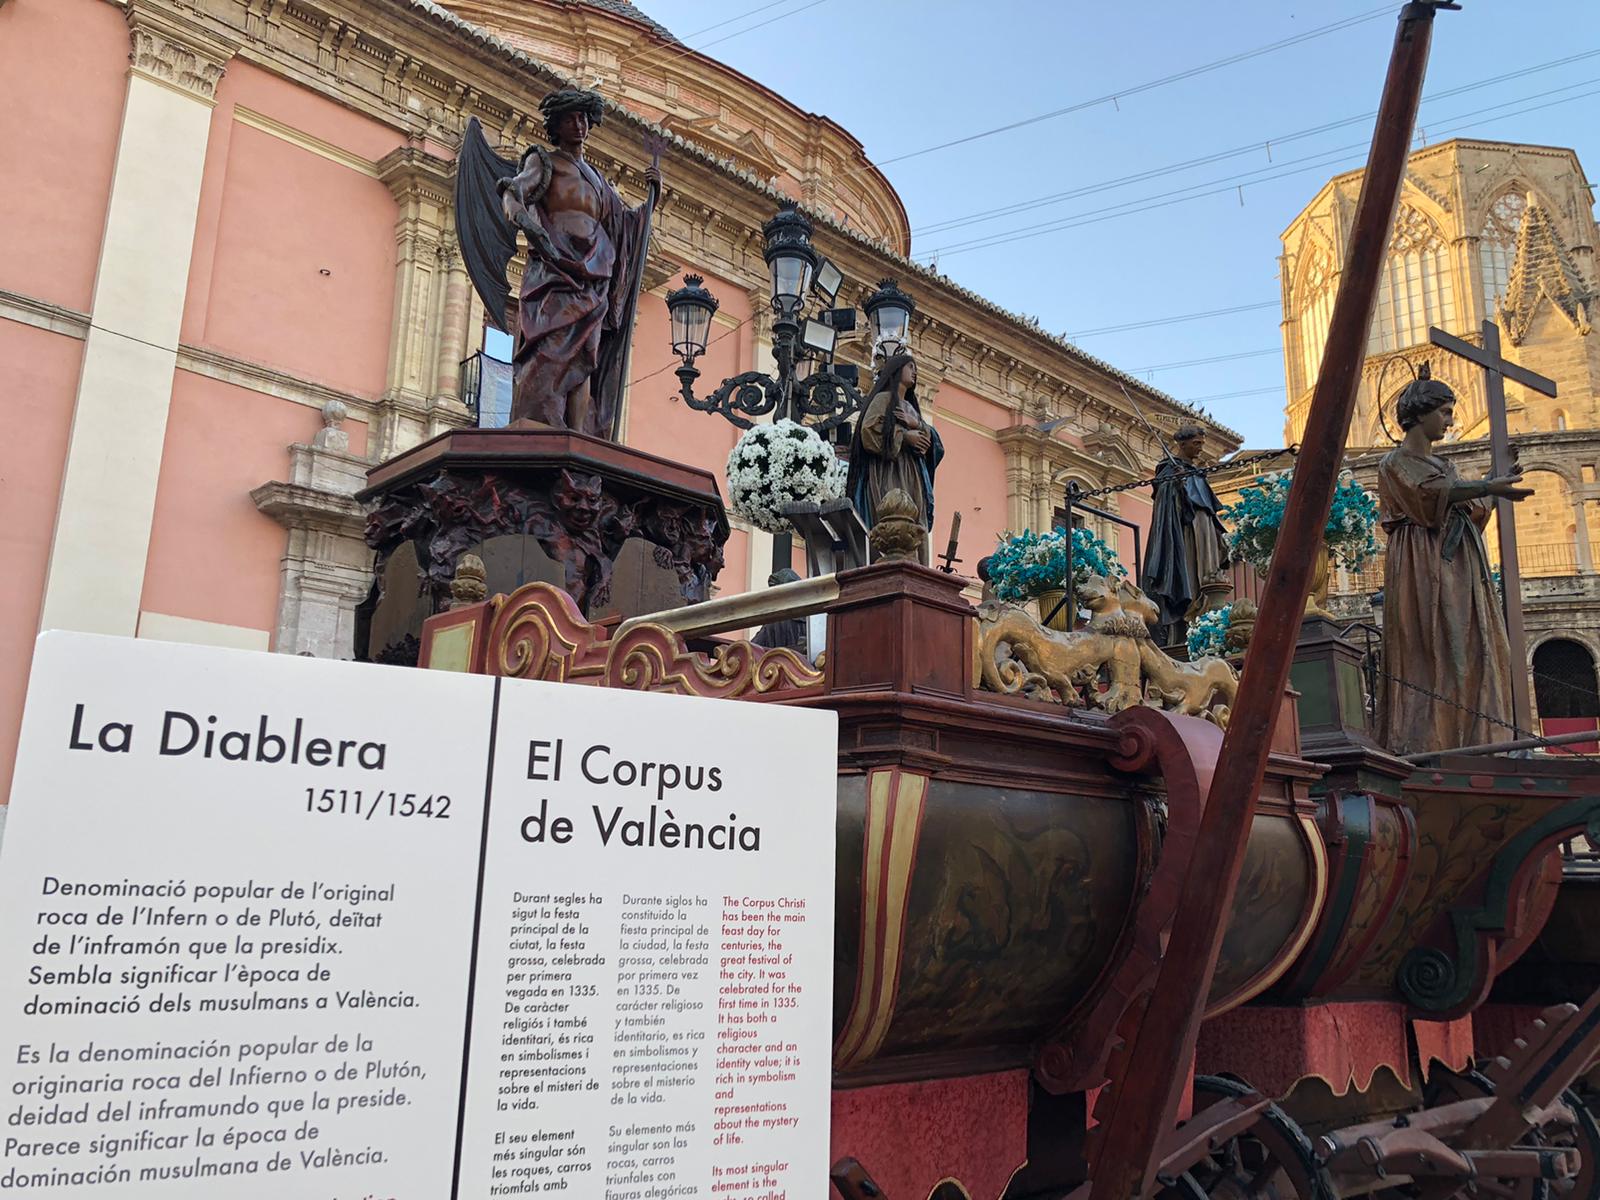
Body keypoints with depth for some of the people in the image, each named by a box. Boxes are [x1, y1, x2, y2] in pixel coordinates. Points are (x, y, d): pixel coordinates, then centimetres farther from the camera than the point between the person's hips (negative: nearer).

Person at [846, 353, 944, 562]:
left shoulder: (910, 406, 27)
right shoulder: (884, 398, 6)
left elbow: (932, 439, 18)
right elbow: (869, 430, -9)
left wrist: (916, 424, -1)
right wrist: (904, 435, -9)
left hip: (911, 474, 7)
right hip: (888, 469, -7)